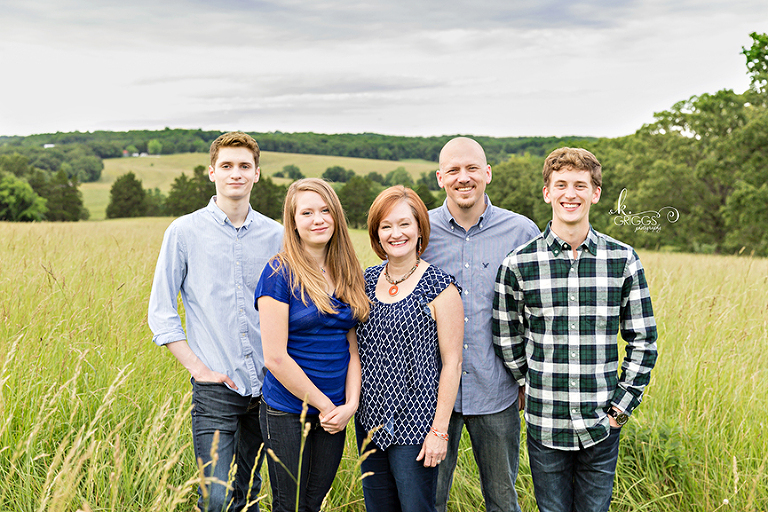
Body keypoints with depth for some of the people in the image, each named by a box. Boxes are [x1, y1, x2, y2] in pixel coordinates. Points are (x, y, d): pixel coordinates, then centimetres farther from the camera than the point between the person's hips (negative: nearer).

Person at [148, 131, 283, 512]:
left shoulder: (275, 235, 6)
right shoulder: (184, 232, -1)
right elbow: (160, 312, 0)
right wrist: (197, 367, -7)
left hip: (266, 385, 3)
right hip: (215, 387, -3)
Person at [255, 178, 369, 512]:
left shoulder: (349, 275, 5)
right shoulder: (280, 273, -13)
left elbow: (354, 346, 5)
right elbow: (275, 358, -16)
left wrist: (351, 403, -8)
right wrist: (324, 405, -11)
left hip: (334, 415, 5)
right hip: (287, 414, -5)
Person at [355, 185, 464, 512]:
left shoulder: (439, 287, -11)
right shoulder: (368, 280, 5)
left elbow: (452, 362, -11)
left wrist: (439, 430, -13)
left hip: (415, 423, -5)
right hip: (370, 419, 6)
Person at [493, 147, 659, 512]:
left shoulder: (623, 260, -1)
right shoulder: (519, 264, -4)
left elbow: (643, 338, 5)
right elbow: (506, 339, 7)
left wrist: (623, 405, 1)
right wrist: (533, 388, 6)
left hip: (601, 426, 1)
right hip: (545, 425, 0)